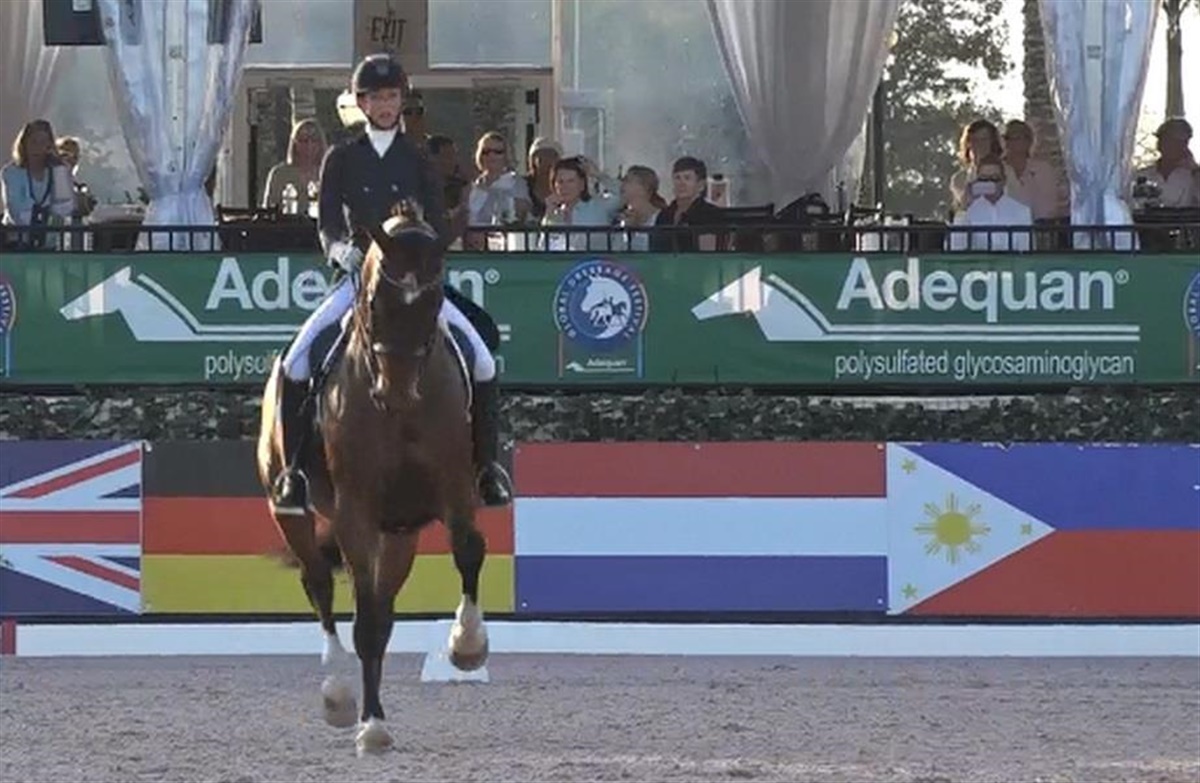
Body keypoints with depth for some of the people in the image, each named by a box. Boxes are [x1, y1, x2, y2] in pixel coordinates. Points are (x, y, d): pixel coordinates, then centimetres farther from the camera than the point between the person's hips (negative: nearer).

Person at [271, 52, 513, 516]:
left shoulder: (417, 161, 9)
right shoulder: (342, 160, 7)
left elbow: (438, 225, 4)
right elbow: (327, 222, 1)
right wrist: (339, 248, -21)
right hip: (357, 275, -1)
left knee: (481, 357, -14)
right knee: (298, 359, -20)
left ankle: (487, 465, 0)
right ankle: (293, 468, -11)